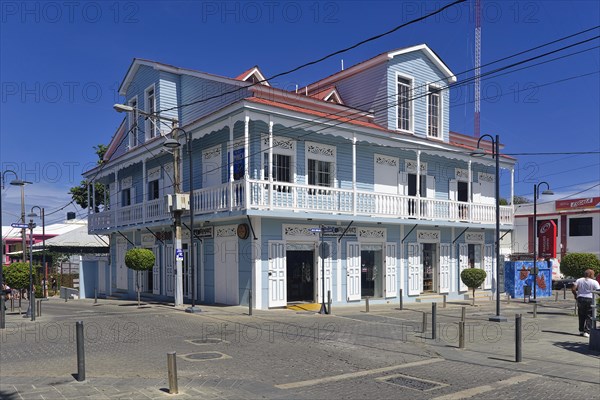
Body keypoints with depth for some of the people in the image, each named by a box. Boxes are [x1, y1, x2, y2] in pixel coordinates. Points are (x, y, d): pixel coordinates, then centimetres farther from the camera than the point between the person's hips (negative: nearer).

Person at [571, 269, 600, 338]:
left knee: (581, 316, 14)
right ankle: (587, 331, -3)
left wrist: (575, 295, 12)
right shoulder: (594, 282, -6)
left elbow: (573, 289, -2)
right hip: (590, 299, -4)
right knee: (589, 316, 3)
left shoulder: (579, 280, 3)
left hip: (580, 299, 4)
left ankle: (581, 330, 20)